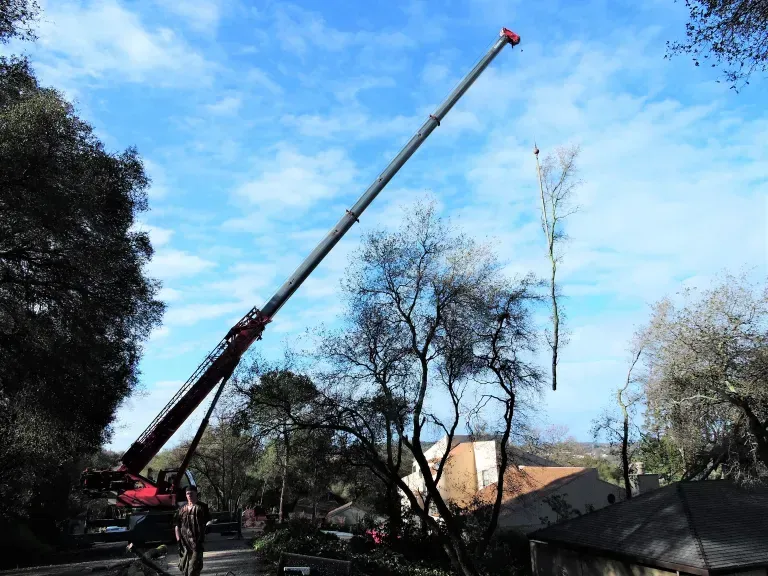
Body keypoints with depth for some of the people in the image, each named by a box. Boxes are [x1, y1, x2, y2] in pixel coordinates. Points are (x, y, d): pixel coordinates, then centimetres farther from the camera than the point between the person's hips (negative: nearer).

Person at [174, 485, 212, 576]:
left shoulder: (202, 507, 0)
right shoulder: (182, 509, 12)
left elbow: (208, 521, 0)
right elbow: (177, 525, 11)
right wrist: (179, 540, 3)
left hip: (197, 542, -5)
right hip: (184, 542, 5)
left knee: (193, 569, -9)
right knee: (183, 567, 14)